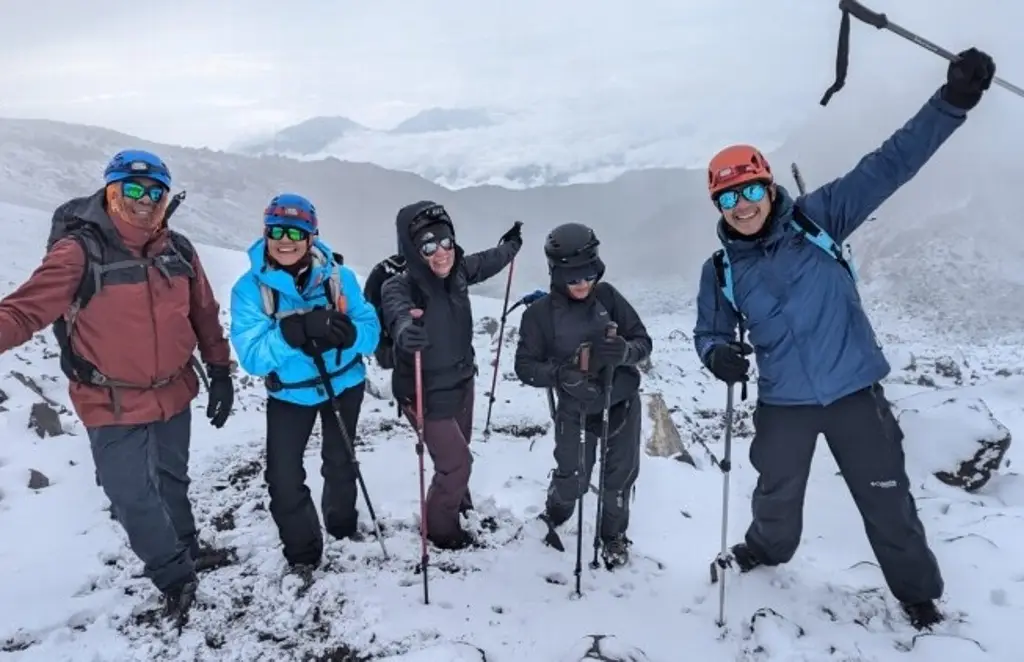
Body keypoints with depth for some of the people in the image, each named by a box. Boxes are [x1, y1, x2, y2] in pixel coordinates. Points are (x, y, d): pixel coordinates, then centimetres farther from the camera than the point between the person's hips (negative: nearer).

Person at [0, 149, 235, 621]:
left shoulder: (178, 251, -1)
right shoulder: (80, 250, -16)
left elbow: (205, 315, 8)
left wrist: (220, 372, 7)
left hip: (173, 396, 4)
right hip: (112, 405, -4)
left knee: (172, 482, 23)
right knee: (132, 498, 3)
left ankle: (185, 557, 46)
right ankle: (176, 574, 28)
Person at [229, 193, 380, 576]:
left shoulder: (339, 277, -17)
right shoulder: (249, 288, -20)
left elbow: (370, 331, -16)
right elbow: (251, 357, -26)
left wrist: (343, 332, -38)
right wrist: (293, 331, -42)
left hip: (344, 384, 2)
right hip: (289, 394, -1)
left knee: (340, 461, 21)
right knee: (283, 477, -9)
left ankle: (343, 524, 49)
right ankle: (302, 553, 17)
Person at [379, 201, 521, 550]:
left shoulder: (457, 270, -10)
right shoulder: (401, 285, -28)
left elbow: (486, 262, 13)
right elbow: (397, 309, -52)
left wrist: (511, 244, 31)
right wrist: (405, 329, -75)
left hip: (462, 381, 7)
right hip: (428, 394, -7)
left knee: (459, 452, 27)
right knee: (456, 462, 0)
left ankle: (460, 506, 55)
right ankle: (440, 529, 27)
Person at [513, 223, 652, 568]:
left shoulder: (607, 295, -11)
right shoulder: (539, 313, -15)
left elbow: (644, 341, -7)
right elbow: (525, 366, -12)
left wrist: (625, 351, -30)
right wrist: (560, 374, -31)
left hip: (622, 402, 2)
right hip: (575, 409, -2)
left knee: (620, 475, 13)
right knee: (572, 479, 7)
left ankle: (614, 536, 41)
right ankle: (552, 519, 43)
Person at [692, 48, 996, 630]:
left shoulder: (817, 218, -7)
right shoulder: (721, 271, -3)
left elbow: (888, 166, -10)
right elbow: (711, 332, 7)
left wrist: (952, 101, -18)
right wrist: (717, 353, -17)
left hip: (855, 391, -1)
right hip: (784, 403, 2)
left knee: (887, 500, 11)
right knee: (777, 500, 19)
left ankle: (918, 592, 37)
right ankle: (768, 553, 52)